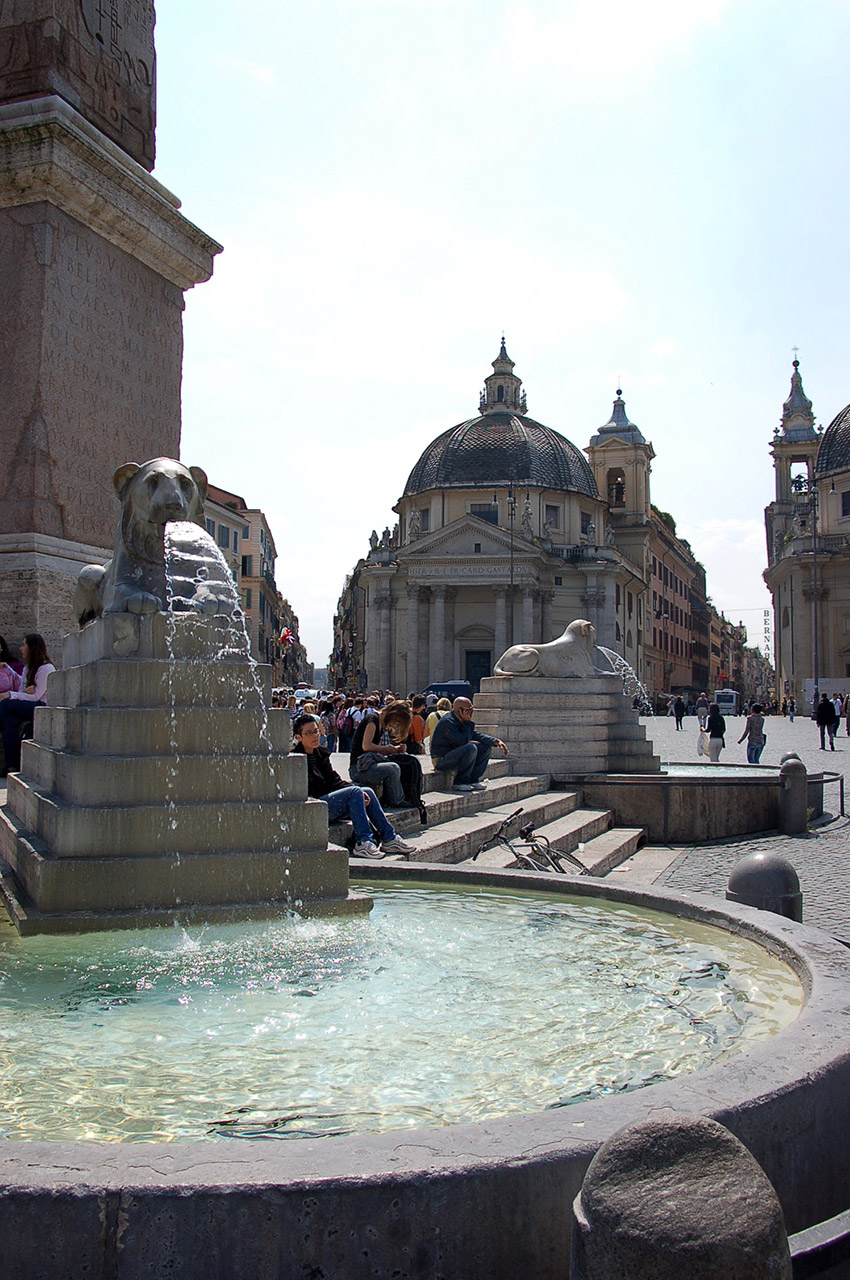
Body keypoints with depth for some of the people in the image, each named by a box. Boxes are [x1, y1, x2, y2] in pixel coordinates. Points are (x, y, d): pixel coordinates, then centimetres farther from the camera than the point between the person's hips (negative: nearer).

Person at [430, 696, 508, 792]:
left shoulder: (462, 721, 9)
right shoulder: (448, 721, -21)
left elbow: (476, 735, 8)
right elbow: (463, 741, -27)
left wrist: (496, 741, -2)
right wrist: (468, 722, -20)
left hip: (454, 755, 10)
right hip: (441, 760, -10)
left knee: (486, 747, 6)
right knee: (471, 748, -33)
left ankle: (473, 780, 2)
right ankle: (459, 783, -20)